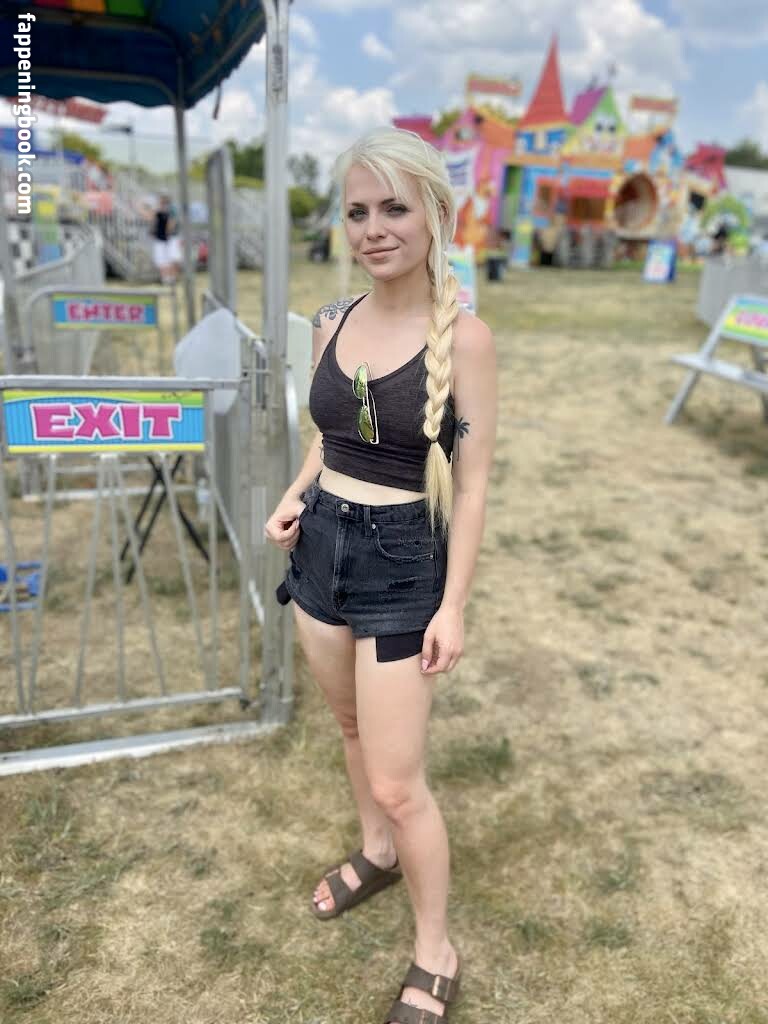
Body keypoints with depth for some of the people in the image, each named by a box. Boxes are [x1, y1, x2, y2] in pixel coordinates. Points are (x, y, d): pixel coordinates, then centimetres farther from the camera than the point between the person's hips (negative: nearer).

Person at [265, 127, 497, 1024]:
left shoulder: (463, 336, -14)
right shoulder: (332, 322, 3)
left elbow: (471, 483, -11)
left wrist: (453, 606, -13)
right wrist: (294, 497, -2)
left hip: (403, 559, -6)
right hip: (321, 542, 6)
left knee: (397, 779, 3)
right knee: (351, 724, 24)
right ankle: (375, 852, 52)